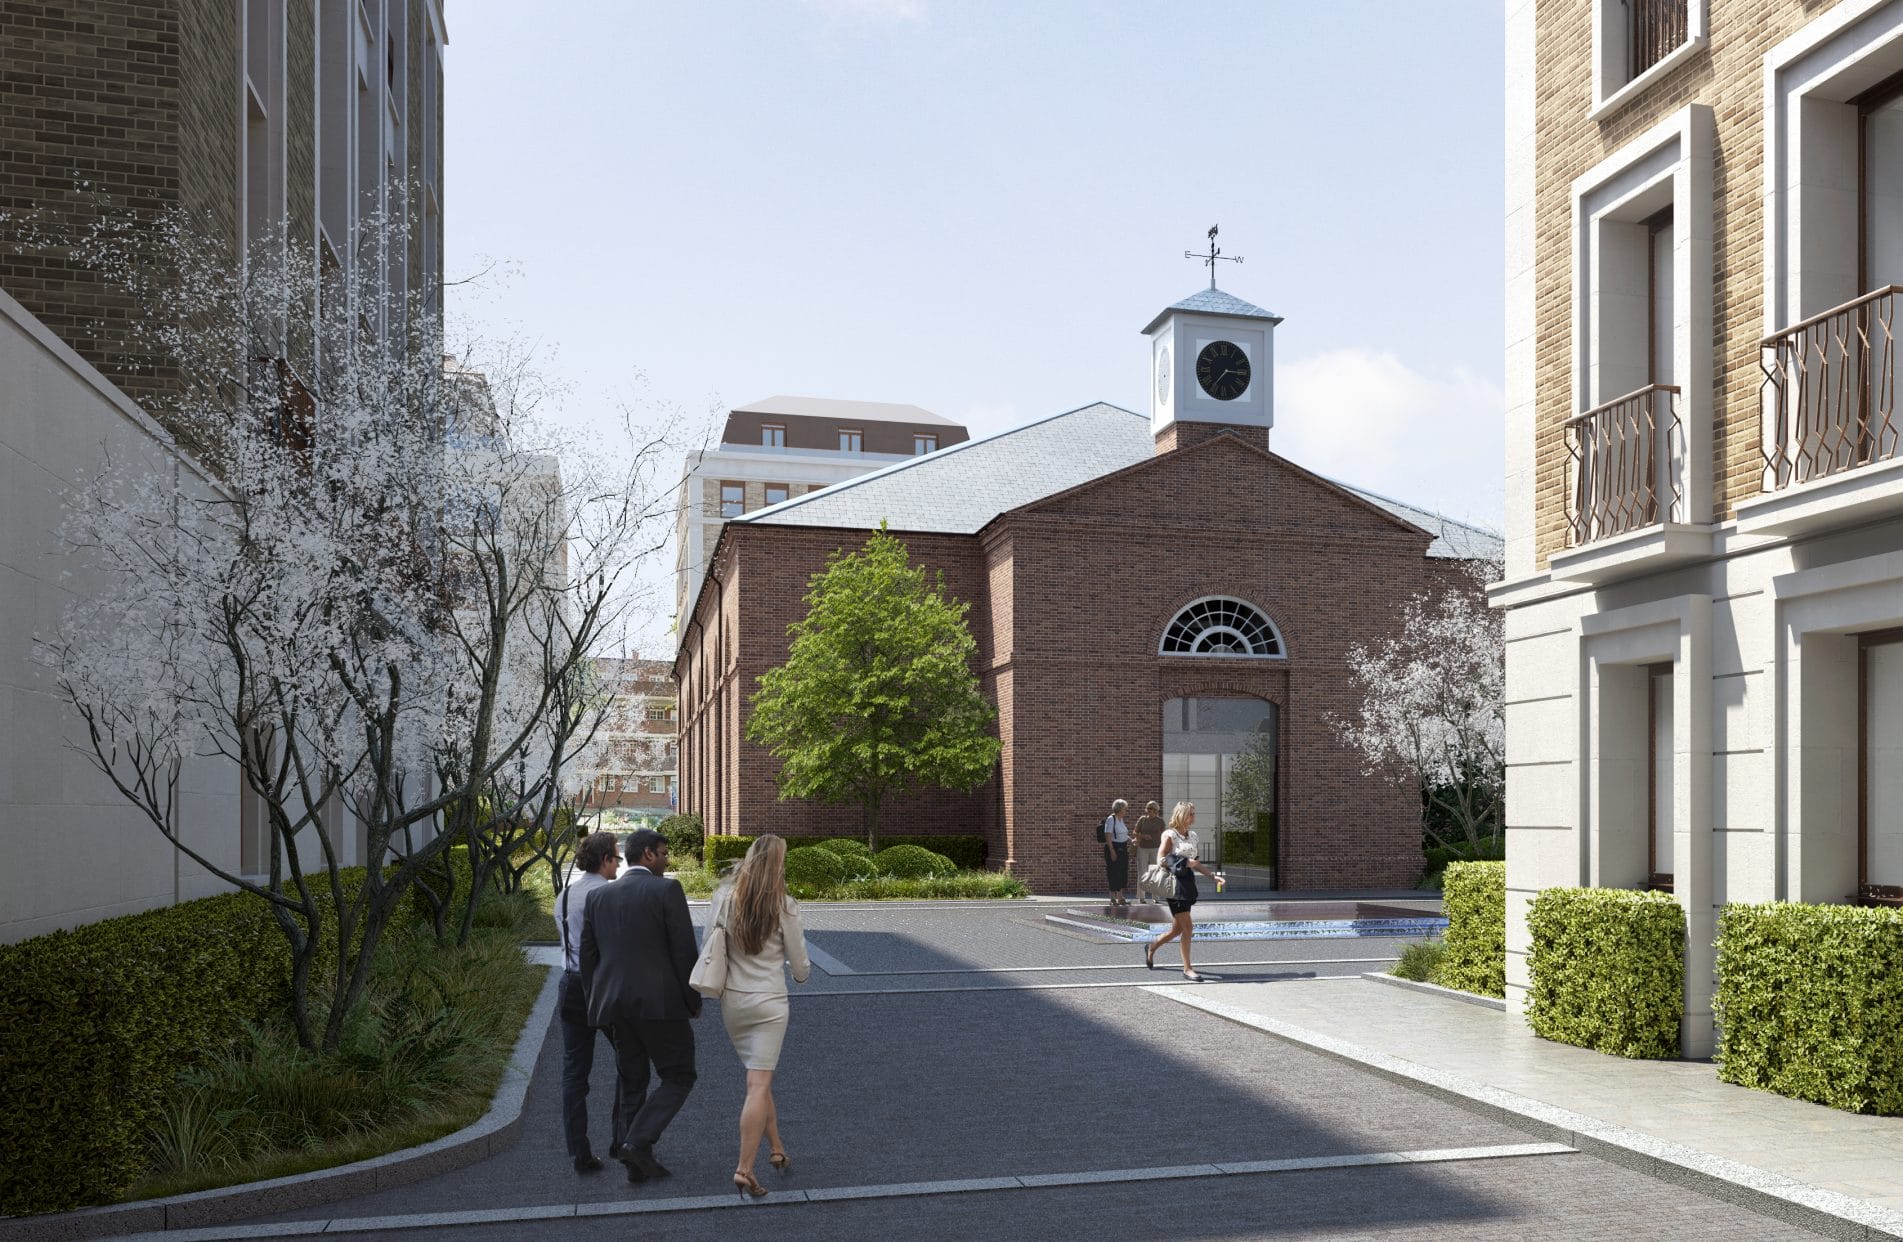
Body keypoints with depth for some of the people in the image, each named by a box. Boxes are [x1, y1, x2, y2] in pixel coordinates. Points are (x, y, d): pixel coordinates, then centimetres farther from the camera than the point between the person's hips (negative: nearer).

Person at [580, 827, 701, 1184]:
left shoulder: (598, 896, 9)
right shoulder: (667, 890, -7)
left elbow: (588, 957, 11)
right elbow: (685, 951, -10)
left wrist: (596, 1005, 20)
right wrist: (694, 1000, 1)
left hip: (615, 1006, 6)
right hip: (661, 1003, -6)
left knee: (632, 1082, 16)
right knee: (679, 1077, 8)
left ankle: (638, 1163, 16)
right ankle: (638, 1142, -8)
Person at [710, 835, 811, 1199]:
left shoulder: (724, 898, -4)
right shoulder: (784, 906, -11)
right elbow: (800, 965, -3)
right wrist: (801, 974, 20)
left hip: (731, 1000, 4)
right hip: (768, 1002, -4)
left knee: (758, 1079, 19)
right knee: (758, 1086, -1)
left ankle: (776, 1149, 30)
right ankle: (744, 1170, -3)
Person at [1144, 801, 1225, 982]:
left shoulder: (1192, 835, 14)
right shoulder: (1169, 835, -8)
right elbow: (1161, 860, -12)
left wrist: (1212, 875, 10)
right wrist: (1185, 863, -18)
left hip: (1188, 882, 8)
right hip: (1175, 882, -8)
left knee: (1178, 929, 13)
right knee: (1187, 926, -10)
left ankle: (1151, 948, 37)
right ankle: (1187, 969, -3)